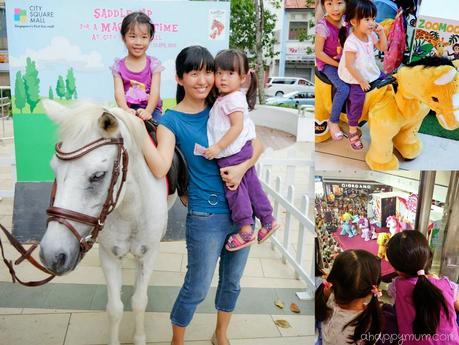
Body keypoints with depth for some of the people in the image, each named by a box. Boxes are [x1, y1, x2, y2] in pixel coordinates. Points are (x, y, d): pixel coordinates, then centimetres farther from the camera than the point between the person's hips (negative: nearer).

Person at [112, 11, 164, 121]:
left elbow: (155, 91, -8)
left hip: (150, 109, -1)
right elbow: (119, 92, -6)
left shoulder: (154, 64, 3)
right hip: (128, 109, 1)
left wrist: (148, 111, -26)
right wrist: (126, 110, -27)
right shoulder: (118, 66, 6)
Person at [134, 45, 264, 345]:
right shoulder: (172, 121, -8)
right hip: (206, 216, -4)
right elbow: (160, 168, -22)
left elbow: (257, 144, 4)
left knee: (232, 281, 21)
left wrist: (243, 167, -14)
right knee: (197, 288, 8)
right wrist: (139, 128, -25)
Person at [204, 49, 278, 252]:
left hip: (233, 154, -10)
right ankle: (267, 221, 24)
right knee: (251, 185, 15)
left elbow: (237, 126, -24)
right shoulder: (223, 98, 15)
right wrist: (217, 147, 13)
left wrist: (218, 147, -25)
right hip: (243, 151, 10)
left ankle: (246, 231, 7)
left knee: (234, 189, -1)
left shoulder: (233, 99, -16)